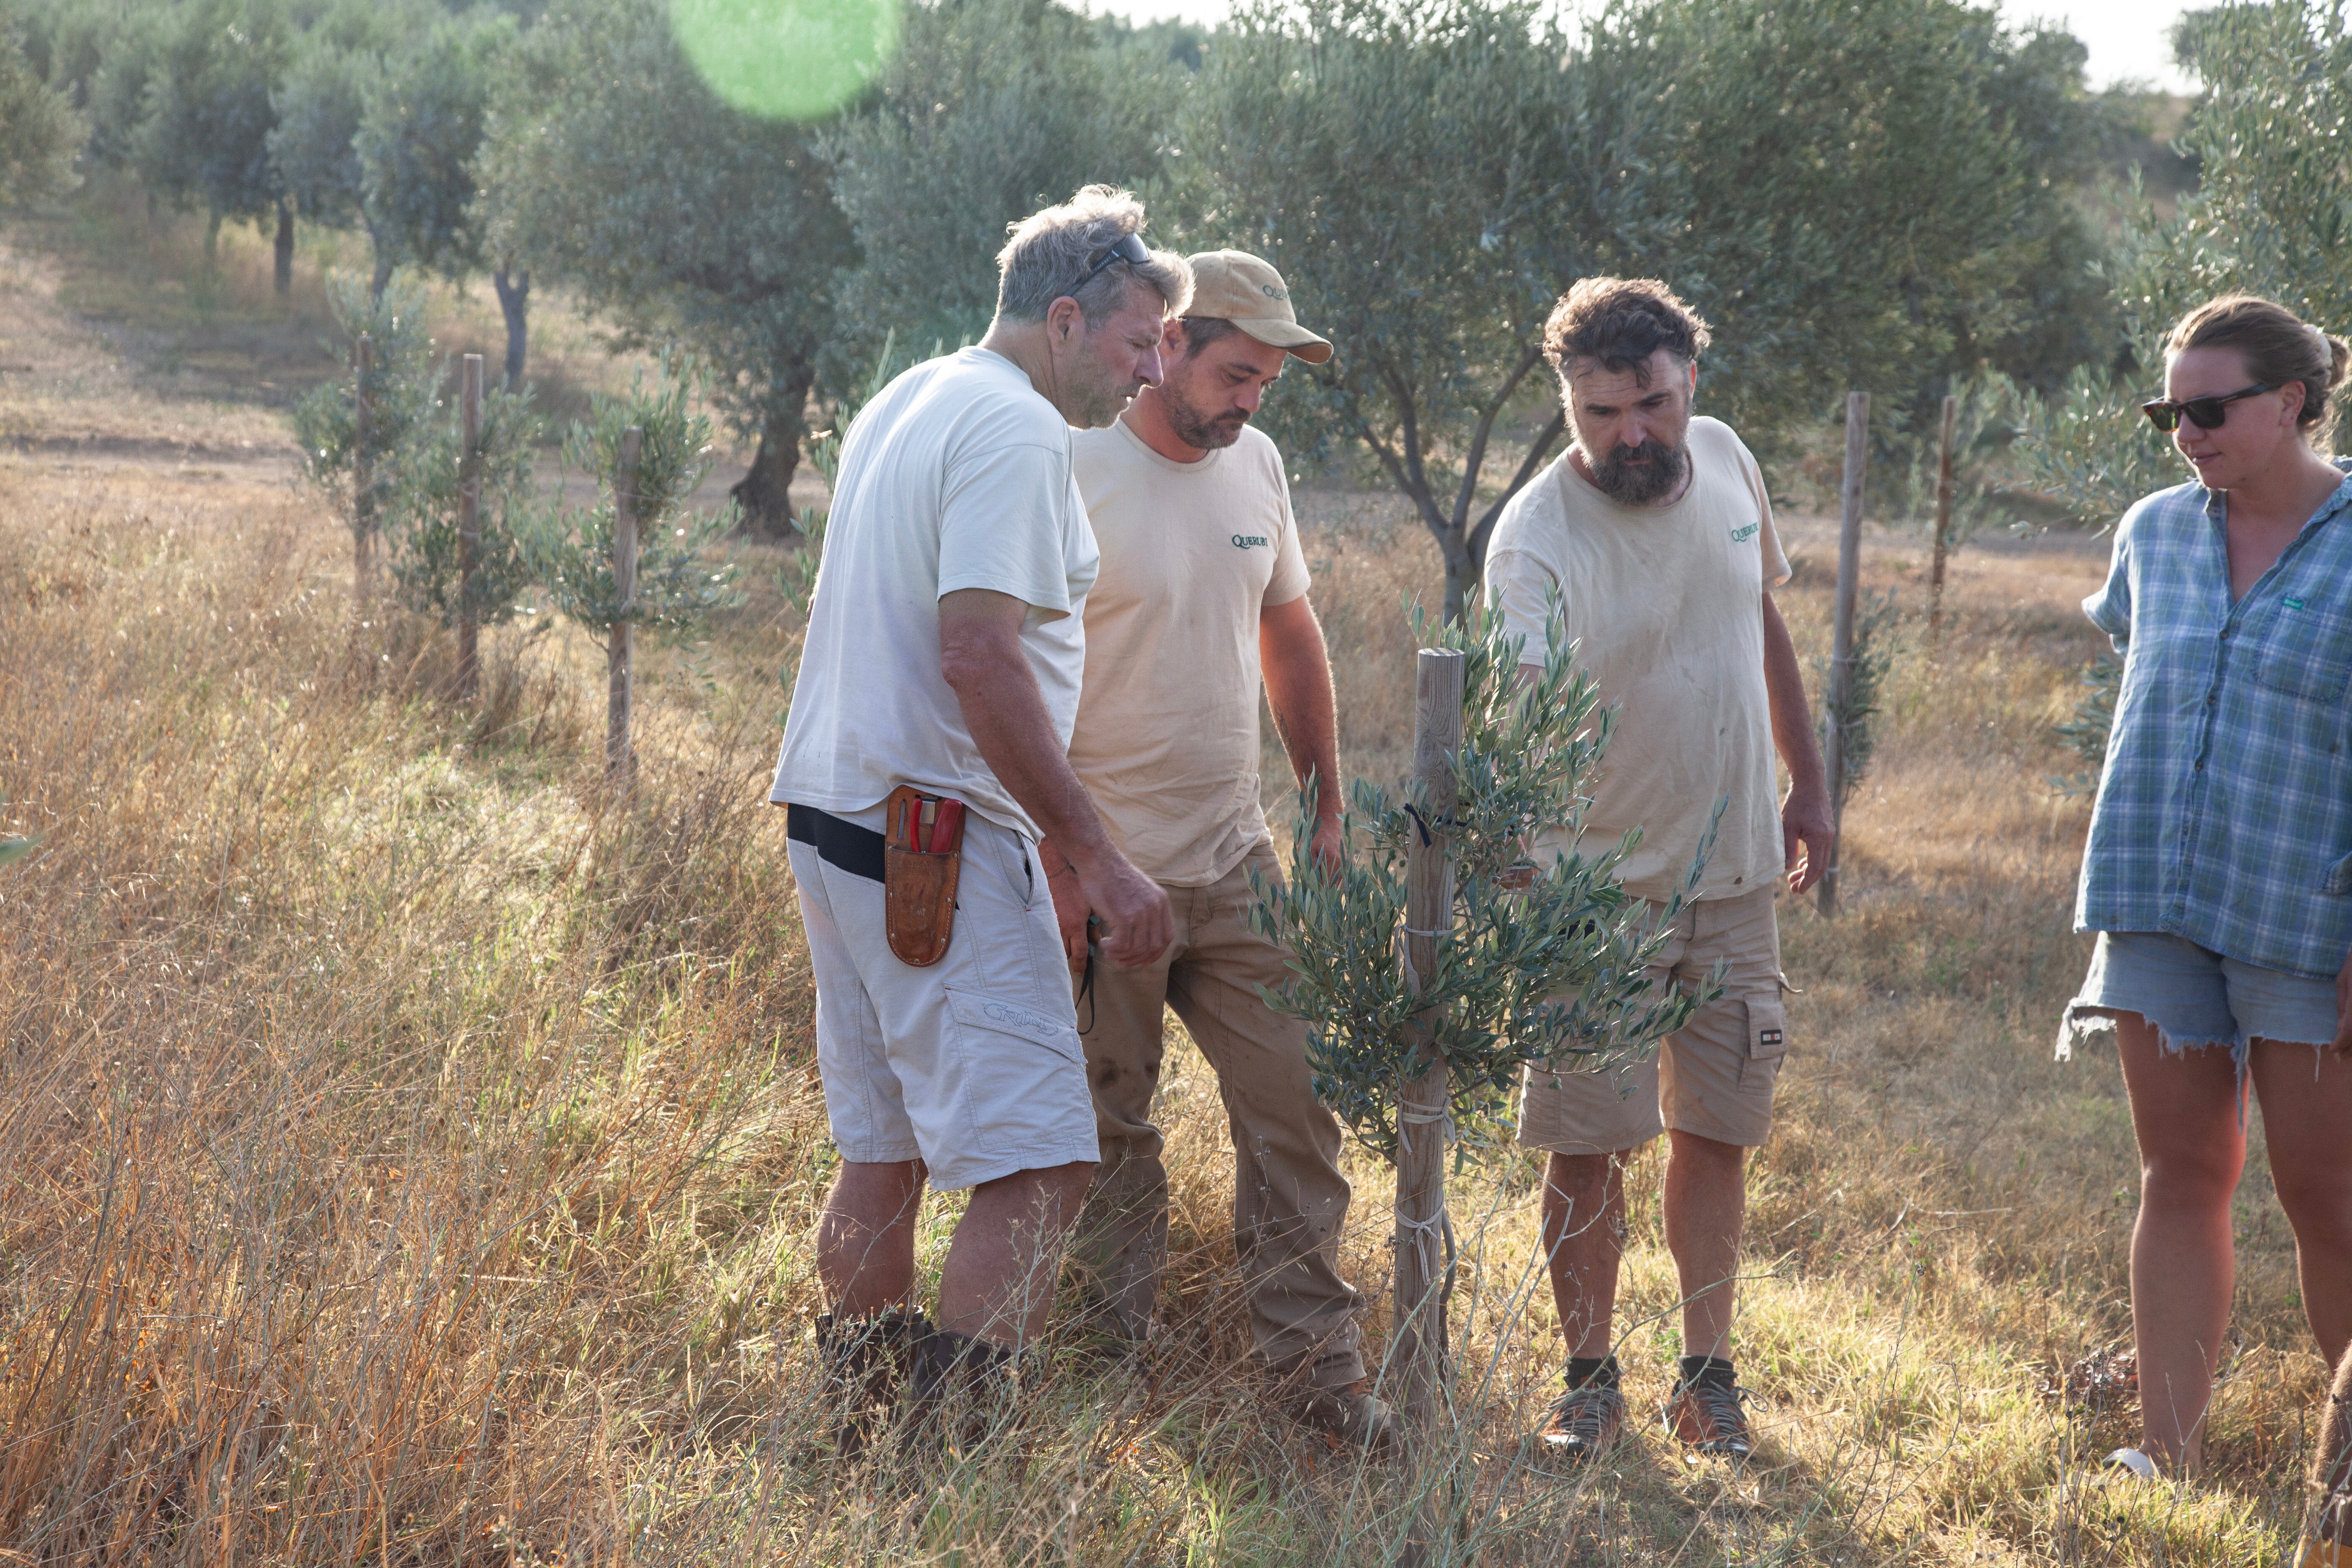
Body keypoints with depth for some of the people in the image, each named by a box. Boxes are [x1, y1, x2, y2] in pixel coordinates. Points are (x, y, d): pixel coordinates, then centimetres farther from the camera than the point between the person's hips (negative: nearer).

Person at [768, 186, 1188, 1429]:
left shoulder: (905, 404, 18)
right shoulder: (1018, 430, -13)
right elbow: (979, 652, -23)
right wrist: (1097, 858, -21)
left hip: (833, 813, 10)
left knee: (883, 1152, 15)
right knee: (1037, 1167, -11)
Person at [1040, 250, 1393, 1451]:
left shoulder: (1256, 465, 7)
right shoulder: (1074, 473, -13)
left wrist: (1329, 812, 17)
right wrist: (1061, 871, -17)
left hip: (1237, 862, 6)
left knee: (1296, 1110, 4)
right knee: (1109, 1132, 6)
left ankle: (1315, 1368, 13)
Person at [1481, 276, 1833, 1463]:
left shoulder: (1725, 463, -1)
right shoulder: (1535, 541, -20)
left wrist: (1807, 780, 16)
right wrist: (1518, 868, -47)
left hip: (1733, 872, 5)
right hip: (1599, 885, -5)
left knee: (1716, 1131, 10)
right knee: (1588, 1144, 0)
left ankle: (1707, 1373, 21)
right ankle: (1589, 1377, 16)